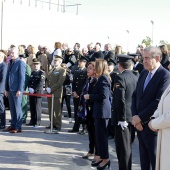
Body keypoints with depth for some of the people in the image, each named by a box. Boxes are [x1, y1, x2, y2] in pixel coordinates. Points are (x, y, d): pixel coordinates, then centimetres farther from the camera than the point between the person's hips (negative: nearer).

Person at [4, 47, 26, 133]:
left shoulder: (21, 63, -8)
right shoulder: (10, 63, 16)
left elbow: (22, 77, -12)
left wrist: (19, 90, -16)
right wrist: (6, 89, 14)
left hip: (17, 90, -7)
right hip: (10, 89, 7)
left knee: (17, 108, -2)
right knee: (12, 109, 11)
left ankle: (18, 127, 3)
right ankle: (13, 125, 18)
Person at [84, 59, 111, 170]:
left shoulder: (103, 78, -16)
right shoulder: (102, 78, 14)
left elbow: (103, 95, -24)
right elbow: (108, 95, 17)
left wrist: (89, 96, -14)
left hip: (102, 110, -10)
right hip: (100, 110, 10)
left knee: (101, 134, -4)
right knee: (99, 134, 15)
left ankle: (105, 159, 3)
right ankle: (101, 156, 23)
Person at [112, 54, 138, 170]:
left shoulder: (120, 78, -14)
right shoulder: (136, 78, 7)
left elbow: (120, 99, -20)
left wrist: (121, 118, -17)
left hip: (123, 117, -7)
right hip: (133, 116, 8)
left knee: (123, 148, -2)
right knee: (128, 146, 18)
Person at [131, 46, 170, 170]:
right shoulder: (143, 73, 11)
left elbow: (158, 102, -21)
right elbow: (135, 96, 10)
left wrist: (140, 117, -15)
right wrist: (135, 116, -4)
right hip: (140, 123, 7)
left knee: (155, 159, 5)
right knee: (144, 157, 17)